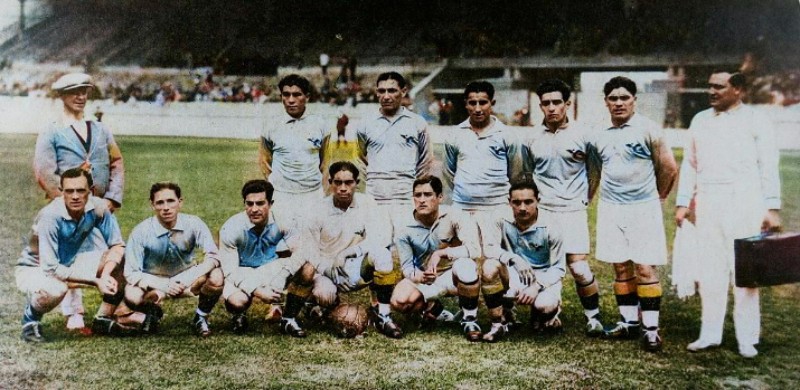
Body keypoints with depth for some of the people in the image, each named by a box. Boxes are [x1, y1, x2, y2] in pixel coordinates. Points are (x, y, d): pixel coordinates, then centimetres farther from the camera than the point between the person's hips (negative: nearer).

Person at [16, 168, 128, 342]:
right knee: (55, 289, -39)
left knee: (122, 260, -13)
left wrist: (105, 275, -30)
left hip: (69, 263, 5)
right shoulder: (50, 217, -32)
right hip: (35, 268, -5)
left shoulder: (97, 207, -18)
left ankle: (103, 319, 0)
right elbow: (50, 269, -31)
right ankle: (31, 318, -5)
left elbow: (118, 245, -11)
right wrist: (96, 281, -31)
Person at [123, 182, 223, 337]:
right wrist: (164, 286, -33)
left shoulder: (193, 224, -18)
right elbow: (131, 273, -19)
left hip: (187, 278, 0)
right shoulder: (141, 232, -21)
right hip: (154, 282, 0)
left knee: (216, 277, -29)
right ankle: (153, 313, 6)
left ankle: (200, 317, 0)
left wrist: (191, 279, -38)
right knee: (132, 295, -32)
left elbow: (213, 257, -21)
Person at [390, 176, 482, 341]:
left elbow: (474, 249, -29)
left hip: (454, 277, -3)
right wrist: (419, 277, -28)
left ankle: (470, 319, -14)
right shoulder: (406, 228, -11)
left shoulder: (454, 216, -19)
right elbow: (407, 267, -6)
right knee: (399, 300, -26)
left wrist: (441, 253, -34)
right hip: (424, 279, 3)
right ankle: (432, 308, 10)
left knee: (465, 266, -39)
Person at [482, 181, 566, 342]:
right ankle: (499, 325, -12)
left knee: (545, 305, -35)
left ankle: (544, 314, 9)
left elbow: (558, 268, -9)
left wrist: (536, 286, -24)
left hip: (543, 279, -2)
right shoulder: (504, 224, -9)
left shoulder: (550, 230, -13)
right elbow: (487, 248, -20)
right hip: (514, 278, 2)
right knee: (489, 267, -28)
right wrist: (513, 258, -36)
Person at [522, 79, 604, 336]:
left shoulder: (582, 134, 0)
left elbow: (594, 172, 10)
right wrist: (531, 201, 12)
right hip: (542, 210, 2)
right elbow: (526, 174, 18)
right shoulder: (532, 138, 6)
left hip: (573, 211, -2)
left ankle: (593, 316, 9)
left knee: (579, 268, -8)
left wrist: (583, 199, 8)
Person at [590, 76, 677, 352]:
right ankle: (629, 321, 18)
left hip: (643, 208, -4)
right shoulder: (599, 136, 9)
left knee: (645, 268, -7)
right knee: (621, 267, 8)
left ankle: (651, 328, -4)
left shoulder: (648, 129, -4)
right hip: (611, 208, 4)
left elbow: (669, 168, 1)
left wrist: (657, 197, 9)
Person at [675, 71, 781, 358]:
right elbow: (689, 164, 16)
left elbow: (769, 167, -1)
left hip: (745, 203, -4)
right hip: (708, 203, 4)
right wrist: (683, 203, 10)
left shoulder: (756, 120, 2)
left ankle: (747, 339, 7)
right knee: (710, 270, 6)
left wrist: (773, 208, -7)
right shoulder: (700, 120, 14)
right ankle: (710, 334, 14)